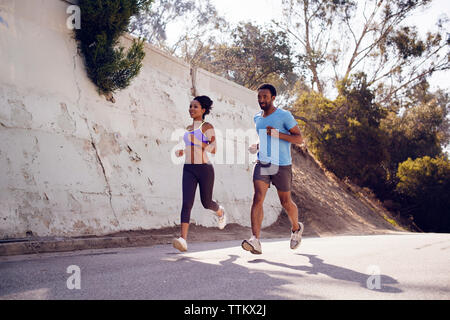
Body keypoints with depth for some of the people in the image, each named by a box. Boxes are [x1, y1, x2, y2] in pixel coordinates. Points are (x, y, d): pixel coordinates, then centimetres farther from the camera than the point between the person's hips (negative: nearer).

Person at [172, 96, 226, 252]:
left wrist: (198, 144, -19)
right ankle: (183, 239, -21)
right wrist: (182, 152, 11)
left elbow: (213, 150, -9)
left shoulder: (207, 126, -3)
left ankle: (220, 211, 47)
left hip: (205, 169, -4)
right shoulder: (188, 128, 16)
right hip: (189, 169, 4)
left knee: (206, 203, 11)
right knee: (187, 203, -13)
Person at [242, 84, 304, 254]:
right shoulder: (257, 118, 12)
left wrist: (278, 134, -21)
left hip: (282, 165, -4)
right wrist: (256, 146, 8)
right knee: (257, 199, -14)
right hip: (262, 164, 4)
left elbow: (299, 139, -8)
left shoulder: (284, 116, -6)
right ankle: (255, 241, -21)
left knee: (286, 202, 9)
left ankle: (296, 228, 39)